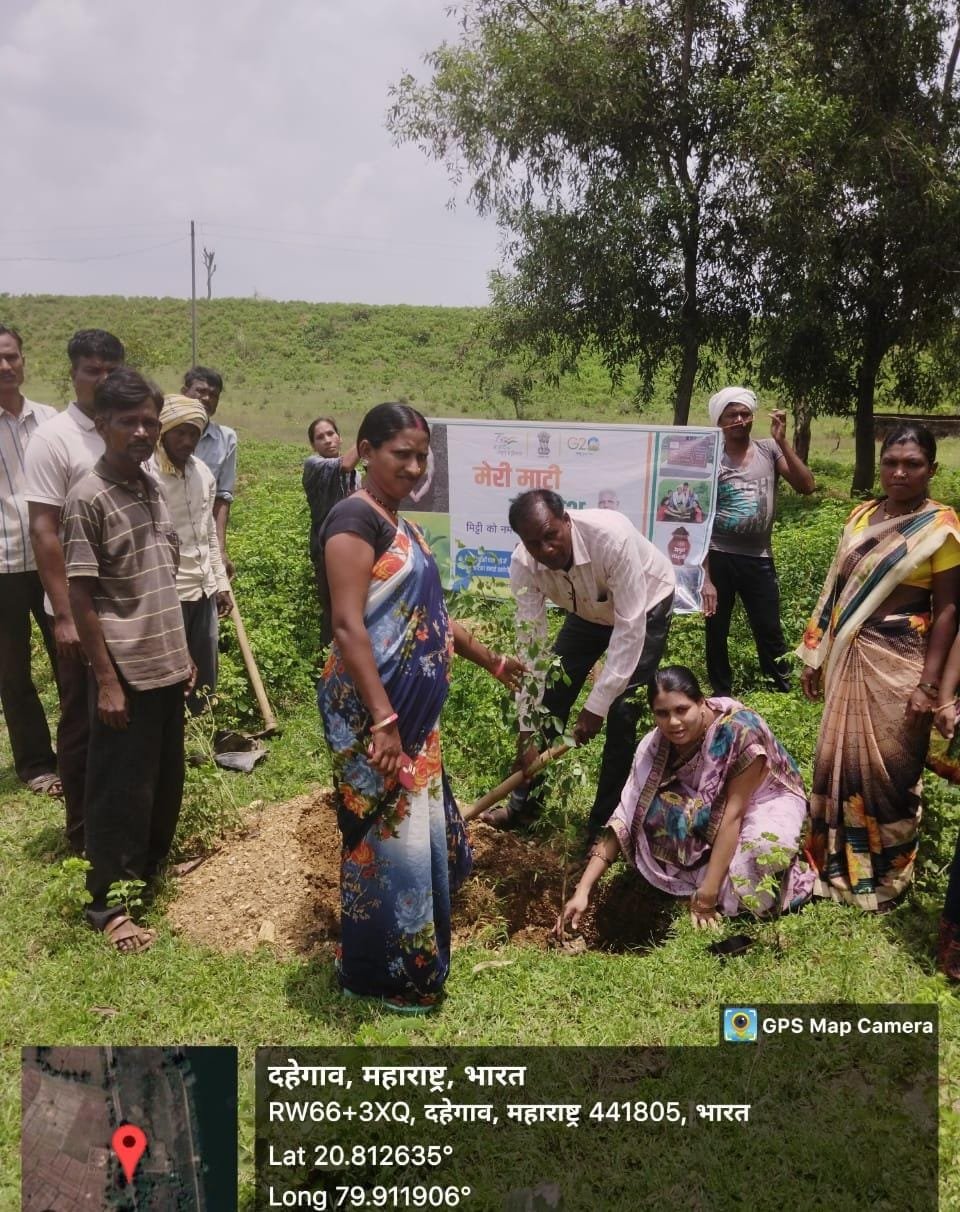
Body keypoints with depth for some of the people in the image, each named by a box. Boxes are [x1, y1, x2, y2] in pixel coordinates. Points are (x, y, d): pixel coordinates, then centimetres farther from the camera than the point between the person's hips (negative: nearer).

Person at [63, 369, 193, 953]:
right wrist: (106, 680, -16)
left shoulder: (155, 487, 8)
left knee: (167, 781, 18)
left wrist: (184, 652, 14)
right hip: (127, 673, -7)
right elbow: (81, 597, -14)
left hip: (168, 666, 7)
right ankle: (108, 903, 18)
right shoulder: (88, 498, -14)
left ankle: (150, 871, 37)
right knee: (121, 791, 3)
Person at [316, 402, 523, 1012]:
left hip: (414, 711, 9)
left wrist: (492, 661, 32)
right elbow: (348, 625, -23)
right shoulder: (356, 518, -14)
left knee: (417, 830, 18)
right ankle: (380, 974, 18)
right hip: (376, 711, -9)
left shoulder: (400, 525, 14)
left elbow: (430, 617, 24)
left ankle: (409, 956, 35)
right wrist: (383, 720, -28)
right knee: (387, 834, 1)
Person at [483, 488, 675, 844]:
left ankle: (604, 824, 4)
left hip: (644, 607, -4)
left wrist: (596, 705, -37)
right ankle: (525, 803, 22)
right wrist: (527, 729, -27)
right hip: (588, 610, 4)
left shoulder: (611, 536, -42)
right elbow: (531, 644, -25)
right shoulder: (523, 564, -28)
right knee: (551, 698, 4)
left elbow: (629, 626, -38)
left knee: (621, 710, -13)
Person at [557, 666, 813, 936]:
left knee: (764, 847, -37)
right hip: (709, 804, 4)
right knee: (654, 812, -26)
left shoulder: (739, 730, -34)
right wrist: (583, 890, -28)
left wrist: (707, 892, -33)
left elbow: (734, 812, -31)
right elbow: (626, 815, -21)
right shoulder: (656, 746, -21)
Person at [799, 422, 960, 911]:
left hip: (898, 662, -5)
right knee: (839, 757, 11)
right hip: (849, 657, 5)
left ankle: (883, 875, 23)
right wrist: (815, 656, 10)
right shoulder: (862, 516, 8)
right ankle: (838, 862, 28)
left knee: (886, 766, 4)